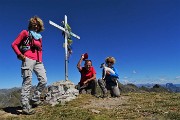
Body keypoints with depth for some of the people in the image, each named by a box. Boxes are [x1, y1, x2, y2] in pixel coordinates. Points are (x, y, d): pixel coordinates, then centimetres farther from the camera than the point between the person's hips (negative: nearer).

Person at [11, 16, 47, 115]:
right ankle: (25, 107, -5)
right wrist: (20, 55, -9)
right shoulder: (25, 33, 9)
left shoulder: (39, 36, 24)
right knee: (27, 82, -9)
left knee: (44, 81, -2)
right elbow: (14, 44, 4)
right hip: (28, 59, -6)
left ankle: (34, 99, 15)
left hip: (38, 61, 6)